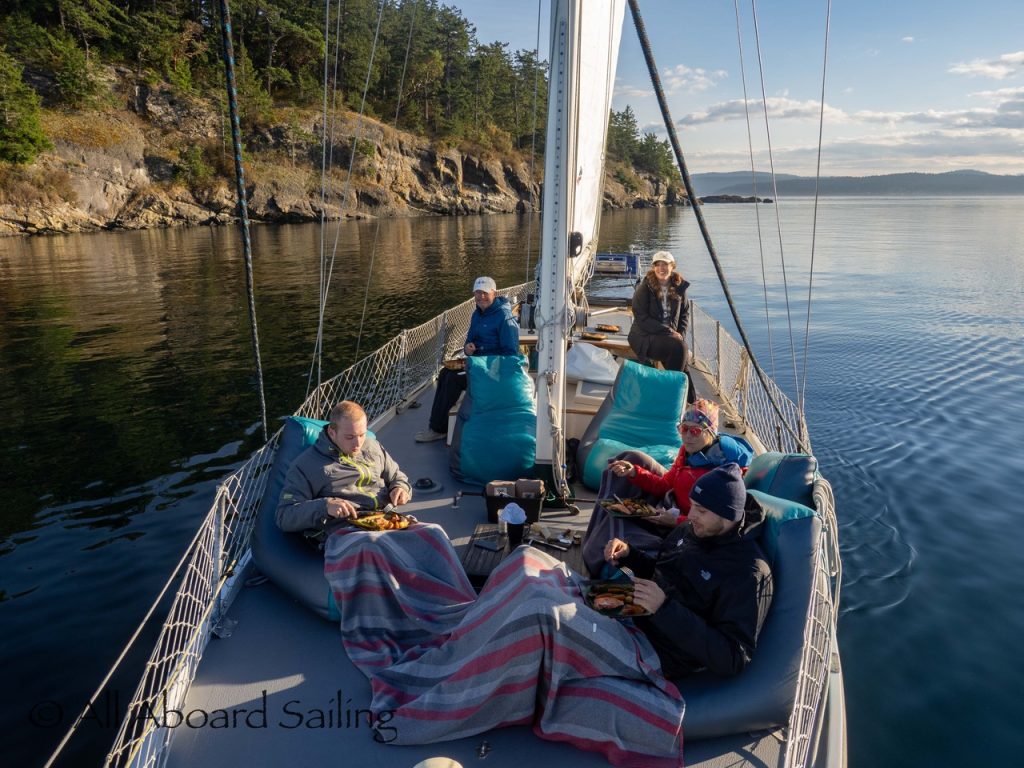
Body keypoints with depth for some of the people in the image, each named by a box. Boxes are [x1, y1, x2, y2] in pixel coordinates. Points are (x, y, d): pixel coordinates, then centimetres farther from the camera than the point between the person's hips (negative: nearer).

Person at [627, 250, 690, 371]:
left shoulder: (679, 287, 8)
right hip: (645, 336, -4)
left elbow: (685, 313, 17)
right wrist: (668, 331, -16)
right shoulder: (644, 287, -6)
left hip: (671, 334, 4)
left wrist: (681, 334, -1)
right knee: (678, 347, -29)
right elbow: (641, 318, -12)